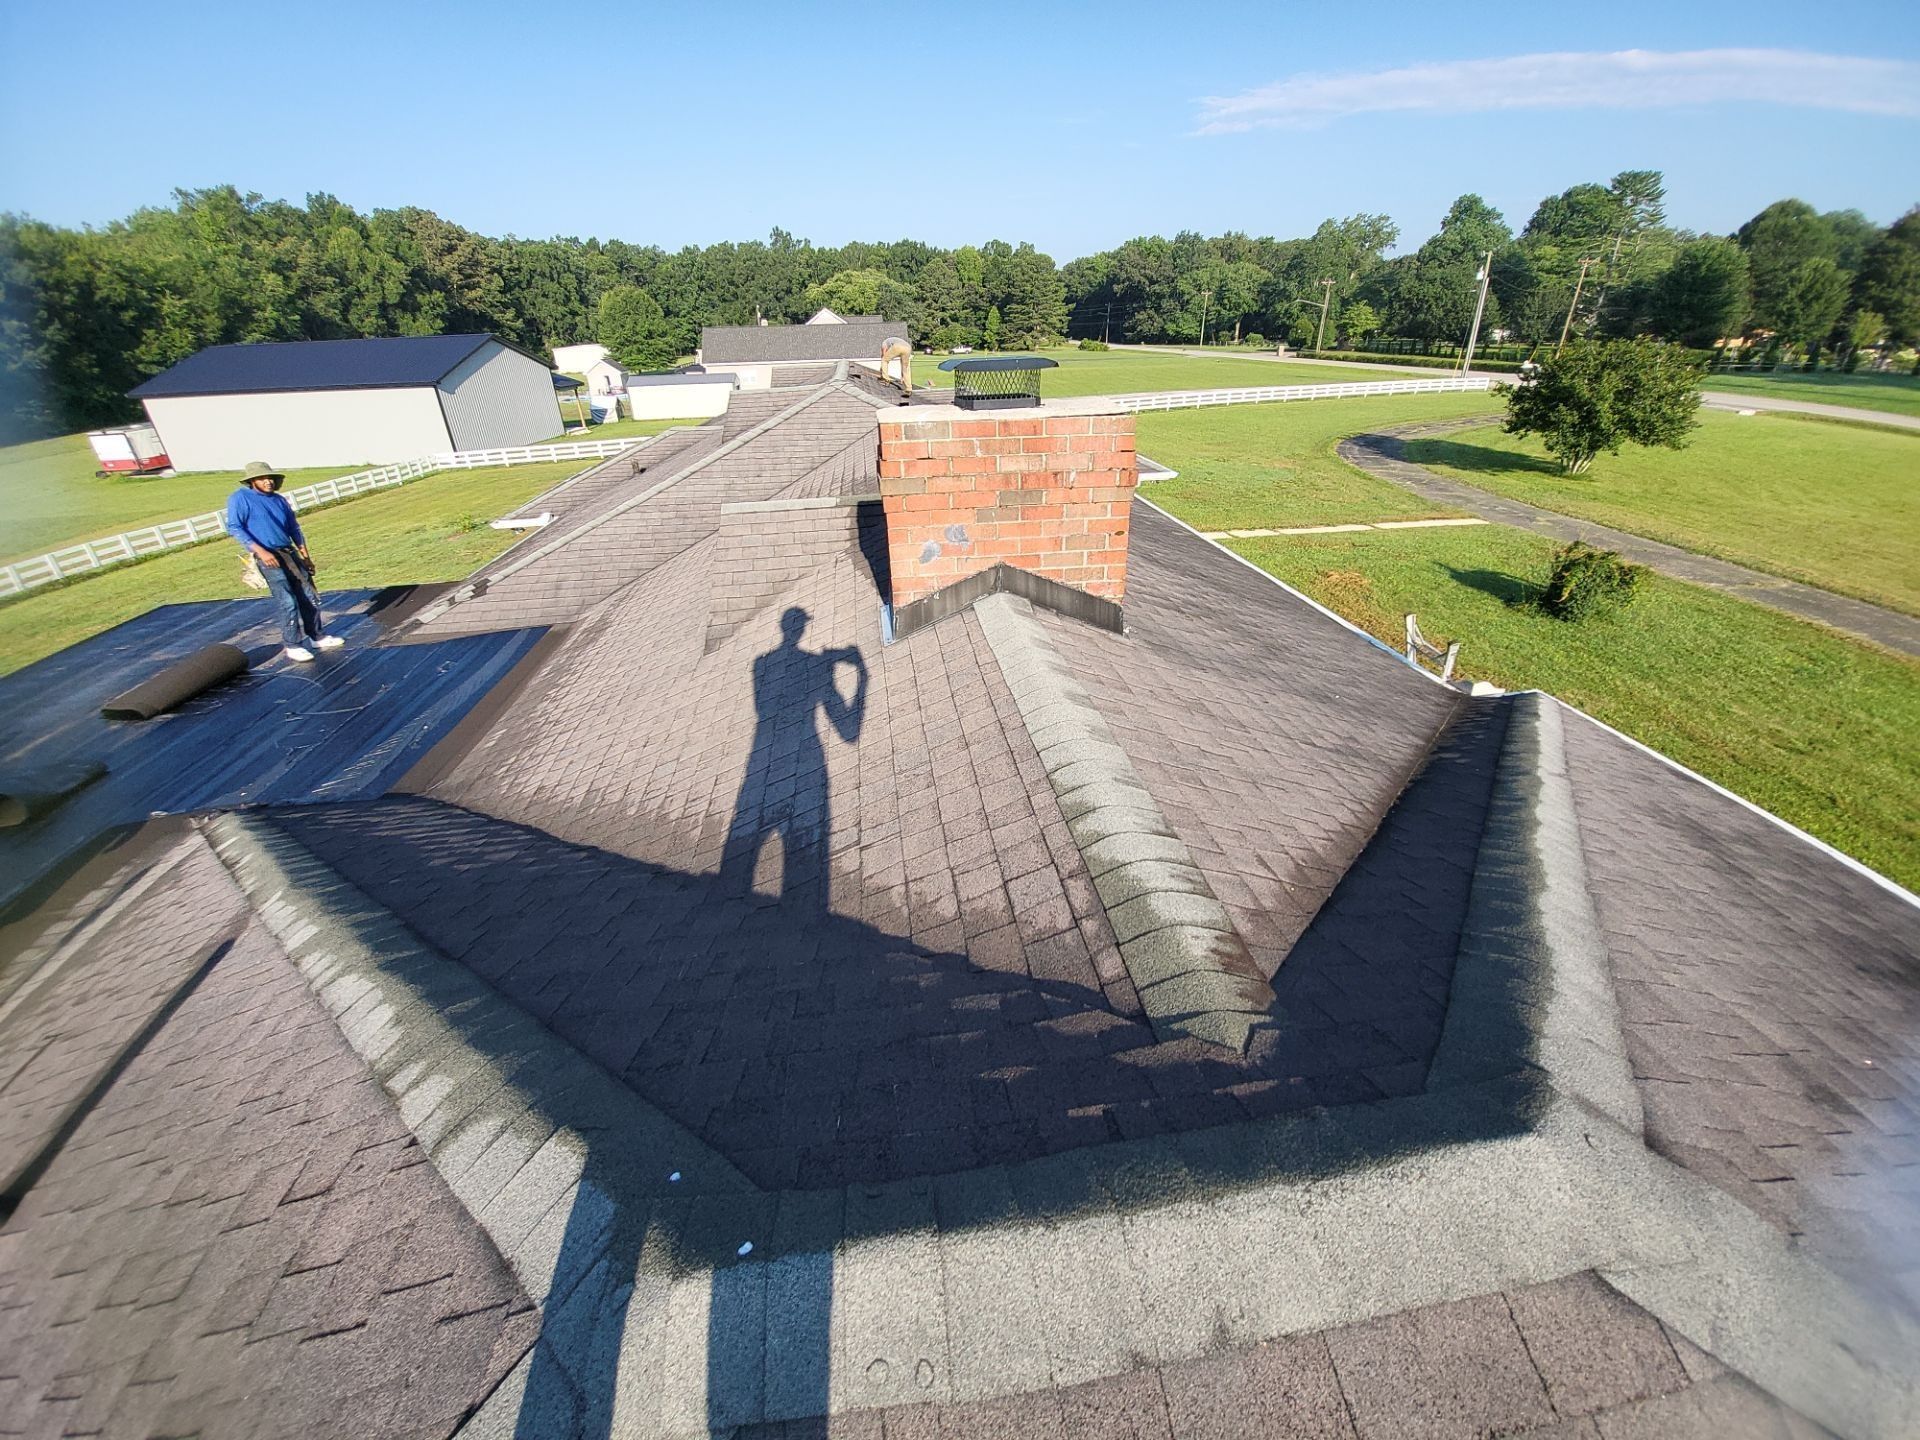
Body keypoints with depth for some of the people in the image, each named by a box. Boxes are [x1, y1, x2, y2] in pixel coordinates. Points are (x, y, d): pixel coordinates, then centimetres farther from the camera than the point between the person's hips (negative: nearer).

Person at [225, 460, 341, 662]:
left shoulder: (279, 500, 14)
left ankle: (318, 637, 21)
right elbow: (234, 528, -11)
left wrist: (305, 555, 16)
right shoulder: (240, 498, -5)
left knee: (310, 598, 8)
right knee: (288, 603, -9)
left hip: (290, 553, 6)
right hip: (268, 557, -6)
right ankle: (293, 646, -1)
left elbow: (294, 528, 20)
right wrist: (260, 551, -21)